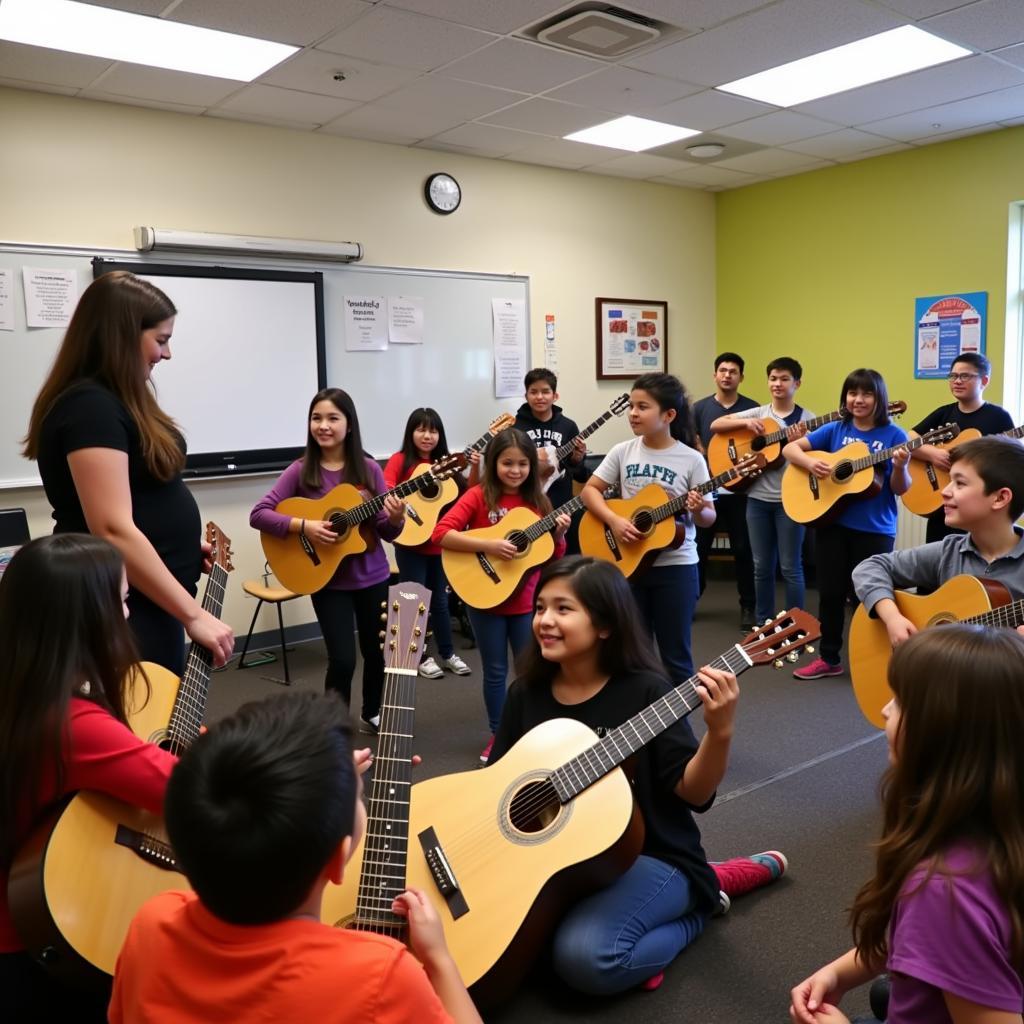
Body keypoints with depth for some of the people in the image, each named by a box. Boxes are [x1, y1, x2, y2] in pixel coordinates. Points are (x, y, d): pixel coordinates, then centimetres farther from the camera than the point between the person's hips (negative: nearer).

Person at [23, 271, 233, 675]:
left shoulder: (116, 401, 12)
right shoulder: (90, 406, -19)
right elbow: (113, 531, -27)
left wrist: (185, 544, 10)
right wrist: (194, 615, -25)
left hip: (148, 604, 10)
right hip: (120, 613, -10)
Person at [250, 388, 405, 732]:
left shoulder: (368, 469, -3)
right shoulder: (301, 470, -7)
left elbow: (387, 532, -1)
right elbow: (258, 514, -12)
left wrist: (395, 518, -23)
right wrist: (304, 526, -24)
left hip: (373, 577, 3)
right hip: (328, 581, -2)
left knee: (377, 651, 15)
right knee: (342, 660, -8)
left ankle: (372, 714, 41)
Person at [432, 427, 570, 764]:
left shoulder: (537, 501, 2)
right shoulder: (479, 495, -9)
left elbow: (554, 558, 7)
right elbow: (441, 533, -22)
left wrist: (559, 534, -13)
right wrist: (489, 545, -28)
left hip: (526, 600, 3)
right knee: (495, 670, 9)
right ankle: (498, 734, 27)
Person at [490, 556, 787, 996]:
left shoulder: (644, 691, -15)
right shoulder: (526, 693, -1)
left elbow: (693, 793, -16)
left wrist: (719, 731, -33)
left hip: (650, 856, -7)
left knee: (585, 957, -30)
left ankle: (698, 903, 5)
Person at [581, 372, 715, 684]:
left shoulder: (691, 459, -8)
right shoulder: (623, 451, 0)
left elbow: (708, 518, -3)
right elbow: (590, 490, 2)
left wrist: (698, 511, -26)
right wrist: (614, 520, -14)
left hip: (676, 566, -3)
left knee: (674, 655, 6)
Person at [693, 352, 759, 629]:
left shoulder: (753, 408, 2)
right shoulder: (700, 408, 4)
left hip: (741, 490, -1)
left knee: (743, 549, 4)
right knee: (698, 547, 7)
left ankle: (748, 606, 14)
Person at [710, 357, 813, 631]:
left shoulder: (806, 420, -1)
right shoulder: (758, 413, 6)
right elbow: (715, 425, 3)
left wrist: (799, 442, -22)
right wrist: (746, 423, -12)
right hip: (758, 498, 3)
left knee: (790, 567, 2)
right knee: (762, 566, 10)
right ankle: (763, 622, 23)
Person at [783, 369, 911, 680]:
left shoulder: (894, 435, -4)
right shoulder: (835, 430, 4)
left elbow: (900, 489, -5)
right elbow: (789, 449, 3)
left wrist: (900, 467, -26)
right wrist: (809, 462, -17)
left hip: (875, 529, -3)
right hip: (833, 523, 3)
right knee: (830, 592, 10)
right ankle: (829, 658, 23)